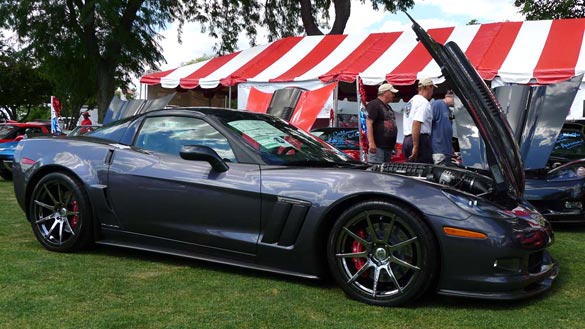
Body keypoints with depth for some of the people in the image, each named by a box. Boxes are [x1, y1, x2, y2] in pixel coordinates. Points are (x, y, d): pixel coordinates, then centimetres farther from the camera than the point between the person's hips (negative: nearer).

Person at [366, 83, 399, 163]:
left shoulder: (388, 107, 22)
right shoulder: (374, 105, -8)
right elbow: (369, 123, -17)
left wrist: (393, 144, 23)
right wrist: (371, 143, -24)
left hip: (388, 146, 10)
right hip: (377, 146, -10)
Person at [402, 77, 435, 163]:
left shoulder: (411, 101, 20)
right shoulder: (424, 102, -9)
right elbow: (416, 123, -21)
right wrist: (415, 146, -23)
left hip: (406, 139, 10)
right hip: (420, 139, -9)